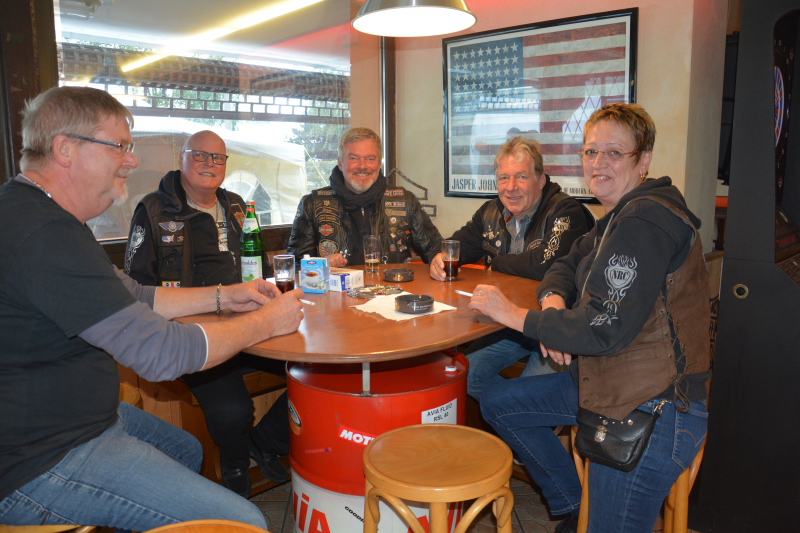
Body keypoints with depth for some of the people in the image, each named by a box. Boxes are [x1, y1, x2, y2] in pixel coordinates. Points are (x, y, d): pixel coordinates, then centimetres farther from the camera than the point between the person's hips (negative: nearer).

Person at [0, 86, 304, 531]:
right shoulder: (44, 235, -28)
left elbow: (130, 298, 15)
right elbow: (160, 352, -28)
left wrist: (222, 298, 7)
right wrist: (266, 322, -15)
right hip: (41, 462, -11)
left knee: (187, 451, 29)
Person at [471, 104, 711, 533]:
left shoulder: (645, 221, -23)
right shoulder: (619, 217, 11)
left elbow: (603, 330, -29)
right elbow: (567, 267, 18)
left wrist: (515, 315, -17)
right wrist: (554, 303, -7)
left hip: (651, 413, -10)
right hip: (606, 385, 11)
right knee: (498, 402, 14)